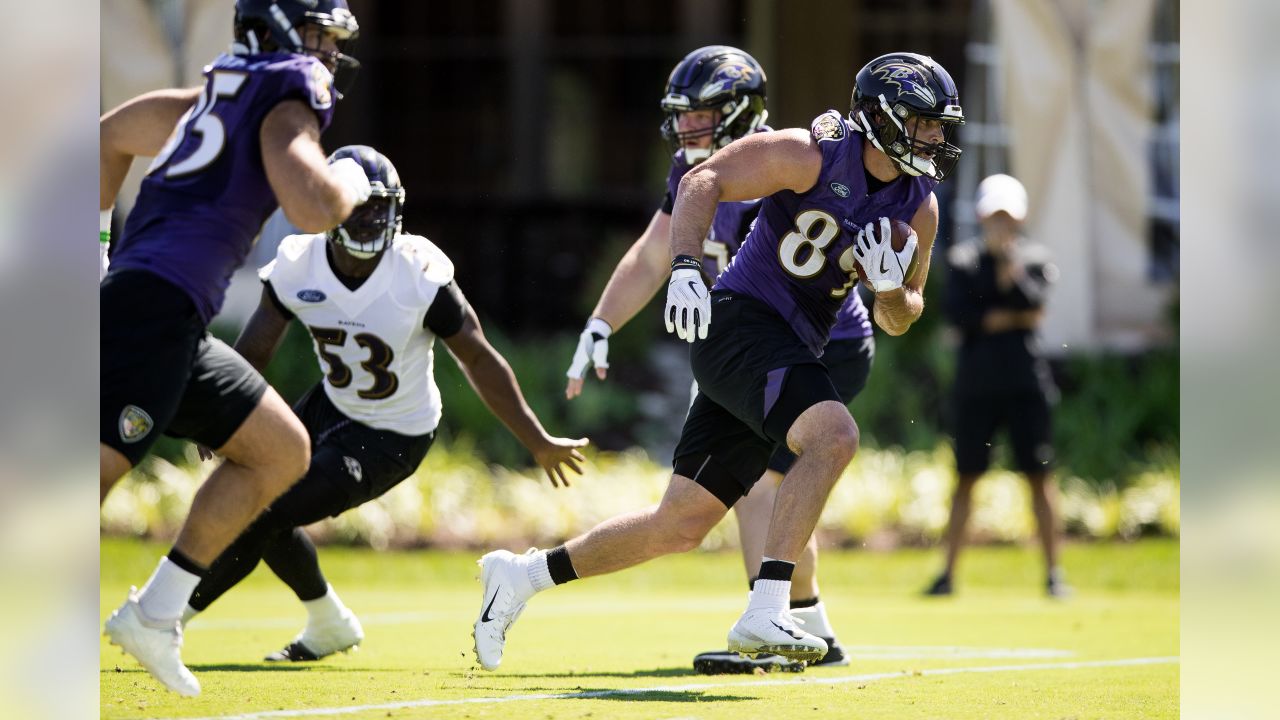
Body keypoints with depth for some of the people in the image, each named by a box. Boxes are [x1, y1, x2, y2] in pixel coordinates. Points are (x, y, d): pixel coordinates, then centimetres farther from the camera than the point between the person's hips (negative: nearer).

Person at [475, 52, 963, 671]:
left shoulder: (918, 207, 7)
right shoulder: (813, 155, -12)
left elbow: (898, 321, 15)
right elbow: (703, 182, -9)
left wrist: (891, 286, -8)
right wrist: (686, 268, -23)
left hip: (790, 352, 8)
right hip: (741, 323, -8)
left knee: (681, 527, 7)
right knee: (834, 435, -31)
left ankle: (521, 575, 21)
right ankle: (763, 614, -33)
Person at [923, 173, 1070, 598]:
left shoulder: (1035, 259, 6)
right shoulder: (963, 260, 7)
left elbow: (1035, 302, -10)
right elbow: (957, 314, -6)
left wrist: (1013, 272, -23)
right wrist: (1008, 318, -10)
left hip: (1026, 383, 0)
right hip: (977, 383, 0)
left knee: (1039, 476, -1)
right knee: (966, 477, 2)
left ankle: (1053, 572, 3)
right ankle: (948, 573, 6)